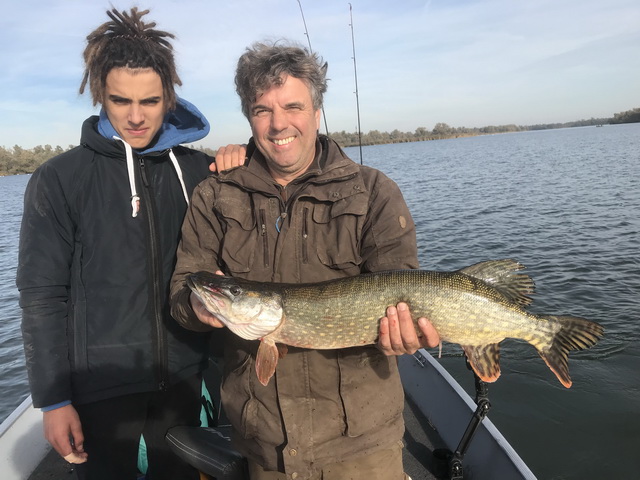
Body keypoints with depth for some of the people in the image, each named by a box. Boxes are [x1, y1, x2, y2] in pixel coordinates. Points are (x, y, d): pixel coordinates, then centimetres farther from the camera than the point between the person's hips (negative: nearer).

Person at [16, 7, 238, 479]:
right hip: (101, 385, -2)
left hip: (182, 375, 3)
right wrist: (53, 398, -7)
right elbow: (42, 295, -6)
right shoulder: (59, 180, -7)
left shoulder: (199, 170, 1)